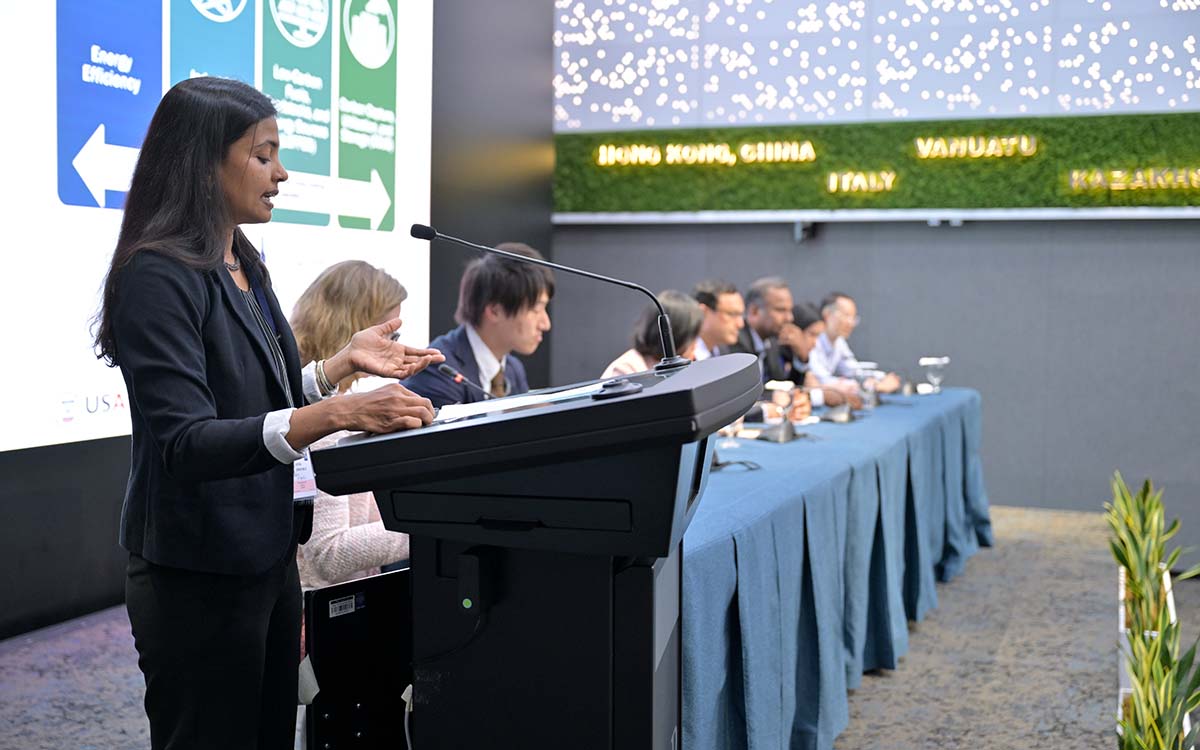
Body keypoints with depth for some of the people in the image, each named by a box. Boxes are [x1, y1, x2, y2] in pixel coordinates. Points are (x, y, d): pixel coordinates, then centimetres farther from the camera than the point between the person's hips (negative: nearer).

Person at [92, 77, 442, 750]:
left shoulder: (245, 268, 10)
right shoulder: (158, 276, -17)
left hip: (267, 559, 8)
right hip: (200, 576, -8)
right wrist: (334, 415, -37)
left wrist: (343, 364, 6)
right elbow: (187, 441, -27)